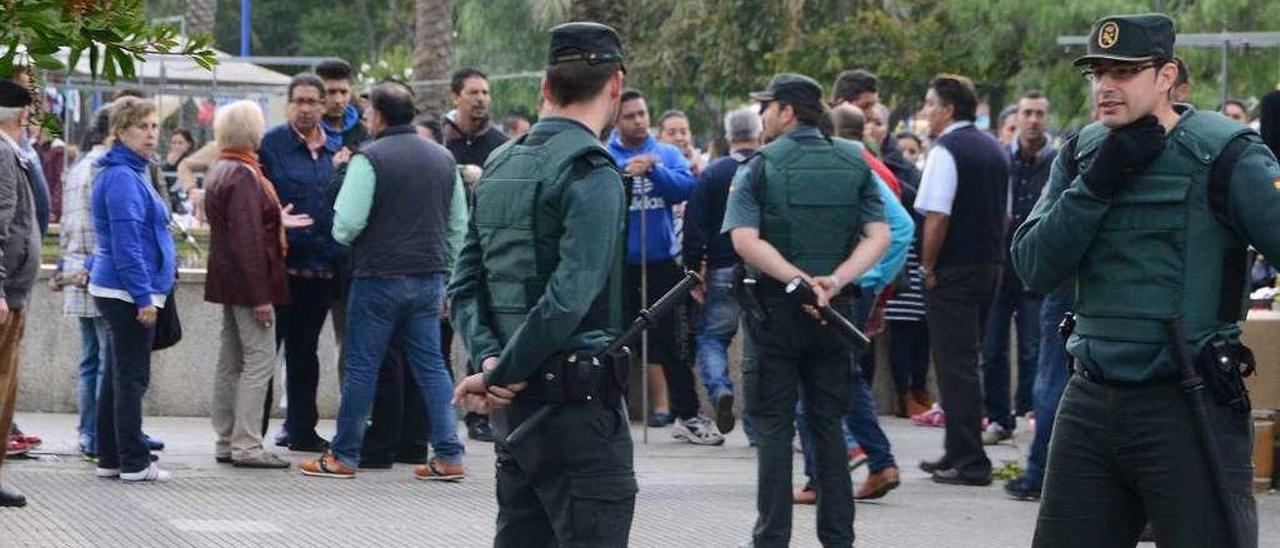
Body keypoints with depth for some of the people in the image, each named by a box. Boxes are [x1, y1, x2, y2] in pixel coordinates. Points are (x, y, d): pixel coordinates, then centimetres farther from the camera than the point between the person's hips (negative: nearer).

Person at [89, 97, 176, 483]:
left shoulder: (133, 174, 16)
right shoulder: (122, 178, -16)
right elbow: (126, 242, -21)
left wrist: (149, 293, 23)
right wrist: (144, 297, -23)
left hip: (117, 292, 10)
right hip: (128, 292, -10)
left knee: (118, 377, 13)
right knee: (132, 378, -6)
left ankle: (109, 459, 18)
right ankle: (134, 463, -3)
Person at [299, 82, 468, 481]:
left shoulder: (370, 159, -10)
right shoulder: (443, 159, 10)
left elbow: (347, 224, -16)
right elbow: (458, 224, 15)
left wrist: (342, 237, 8)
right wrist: (444, 278, 20)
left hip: (379, 277, -5)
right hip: (429, 278, 6)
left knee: (362, 367, 2)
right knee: (431, 365, 8)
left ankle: (344, 457, 8)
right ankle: (449, 456, 3)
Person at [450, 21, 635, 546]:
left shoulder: (500, 166, 13)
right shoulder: (592, 173, -13)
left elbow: (465, 284, 10)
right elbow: (569, 297, -21)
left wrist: (489, 360, -2)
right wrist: (500, 375, -14)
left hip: (513, 406, 8)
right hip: (579, 404, -8)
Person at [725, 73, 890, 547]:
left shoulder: (760, 168, -5)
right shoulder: (854, 165, 6)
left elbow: (744, 239, -18)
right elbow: (879, 236, -3)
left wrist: (798, 279, -20)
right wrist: (833, 281, -13)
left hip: (775, 308, -3)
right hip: (834, 312, 4)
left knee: (774, 427, 1)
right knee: (828, 424, 11)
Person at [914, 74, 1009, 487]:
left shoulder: (946, 150, -14)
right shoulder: (994, 149, 13)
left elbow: (937, 217, -20)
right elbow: (1005, 214, 18)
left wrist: (928, 267, -11)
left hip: (954, 270, -8)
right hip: (990, 266, 8)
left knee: (955, 365, -5)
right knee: (965, 362, 17)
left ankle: (969, 463, -6)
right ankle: (959, 452, 24)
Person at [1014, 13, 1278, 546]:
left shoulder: (1224, 153, -8)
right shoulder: (1082, 154, 9)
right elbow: (1034, 266, -1)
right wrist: (1098, 181, -11)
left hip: (1189, 407, -6)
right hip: (1090, 404, 6)